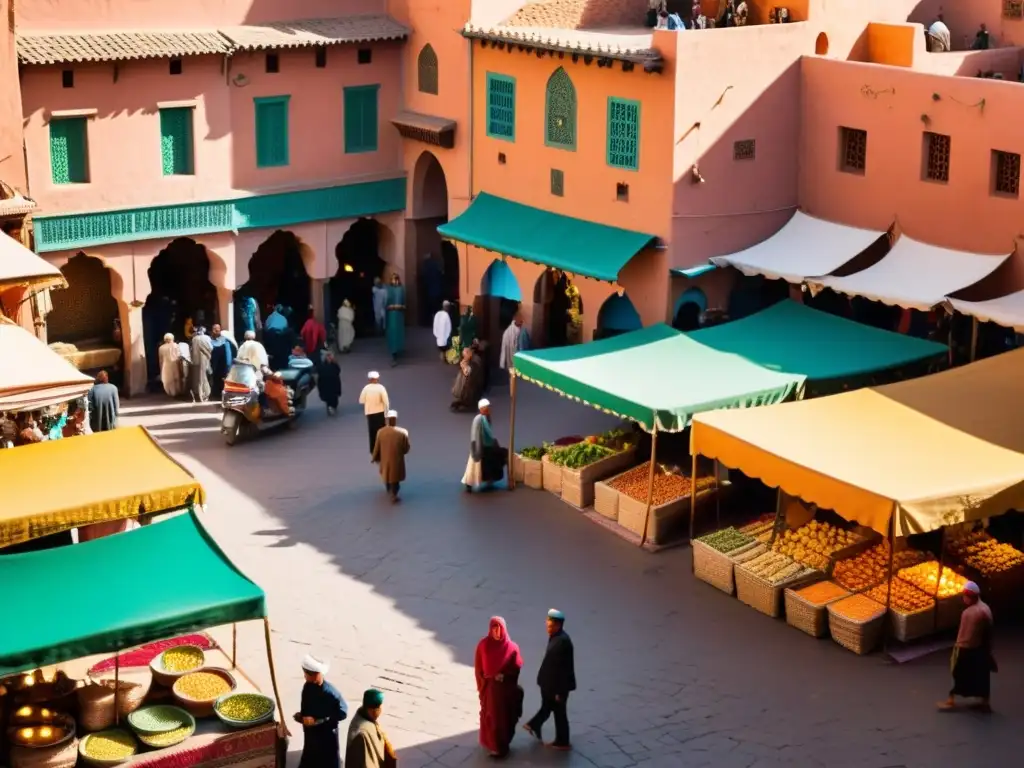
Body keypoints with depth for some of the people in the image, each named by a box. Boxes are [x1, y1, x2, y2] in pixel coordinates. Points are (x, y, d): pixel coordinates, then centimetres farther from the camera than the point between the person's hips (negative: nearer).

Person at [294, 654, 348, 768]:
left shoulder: (330, 692, -26)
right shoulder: (308, 686, -5)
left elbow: (342, 713, -22)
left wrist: (317, 721, -24)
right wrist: (302, 716, -11)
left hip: (327, 737, -6)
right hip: (311, 735, 6)